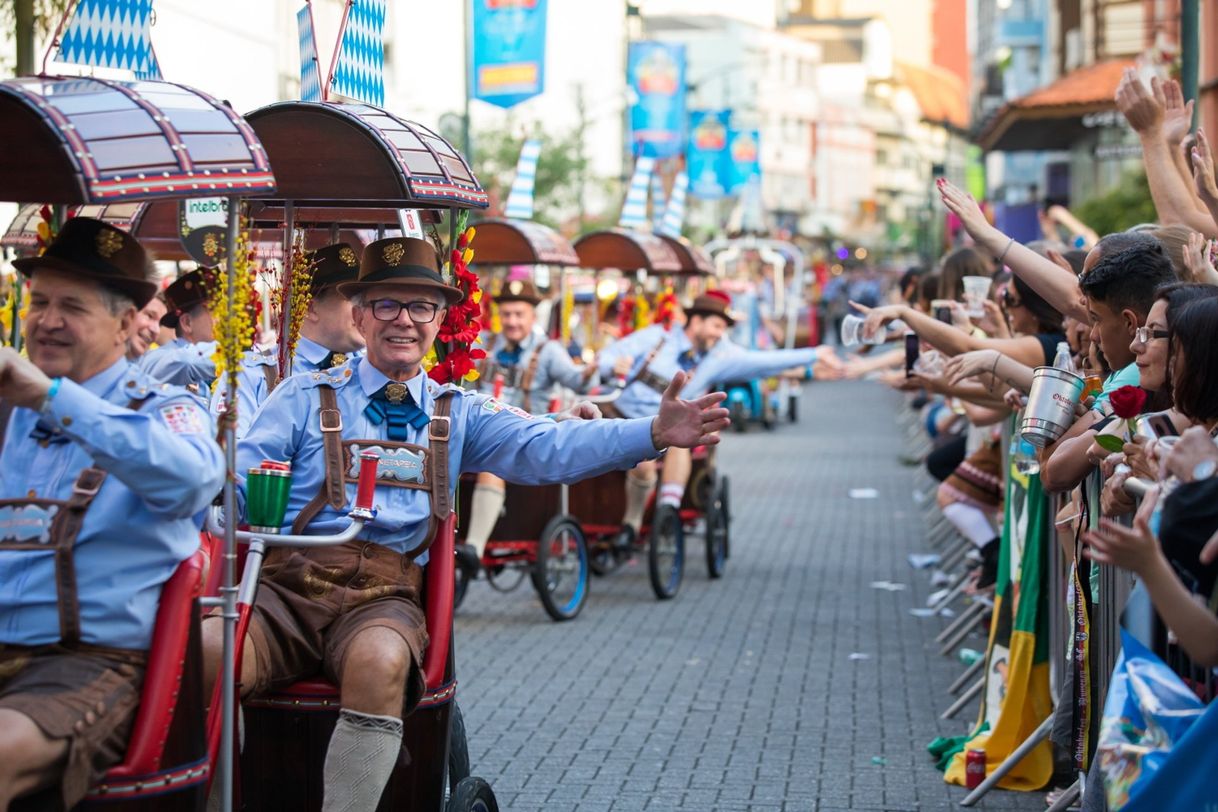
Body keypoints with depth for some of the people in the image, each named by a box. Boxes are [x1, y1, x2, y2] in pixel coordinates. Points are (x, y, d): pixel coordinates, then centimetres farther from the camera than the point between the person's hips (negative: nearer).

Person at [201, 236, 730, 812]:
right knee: (205, 654, -31)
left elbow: (549, 449, 3)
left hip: (385, 597, 0)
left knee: (380, 662, -36)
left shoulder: (458, 414, 18)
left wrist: (655, 433, -12)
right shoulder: (304, 398, 15)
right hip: (286, 585, 0)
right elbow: (242, 479, 5)